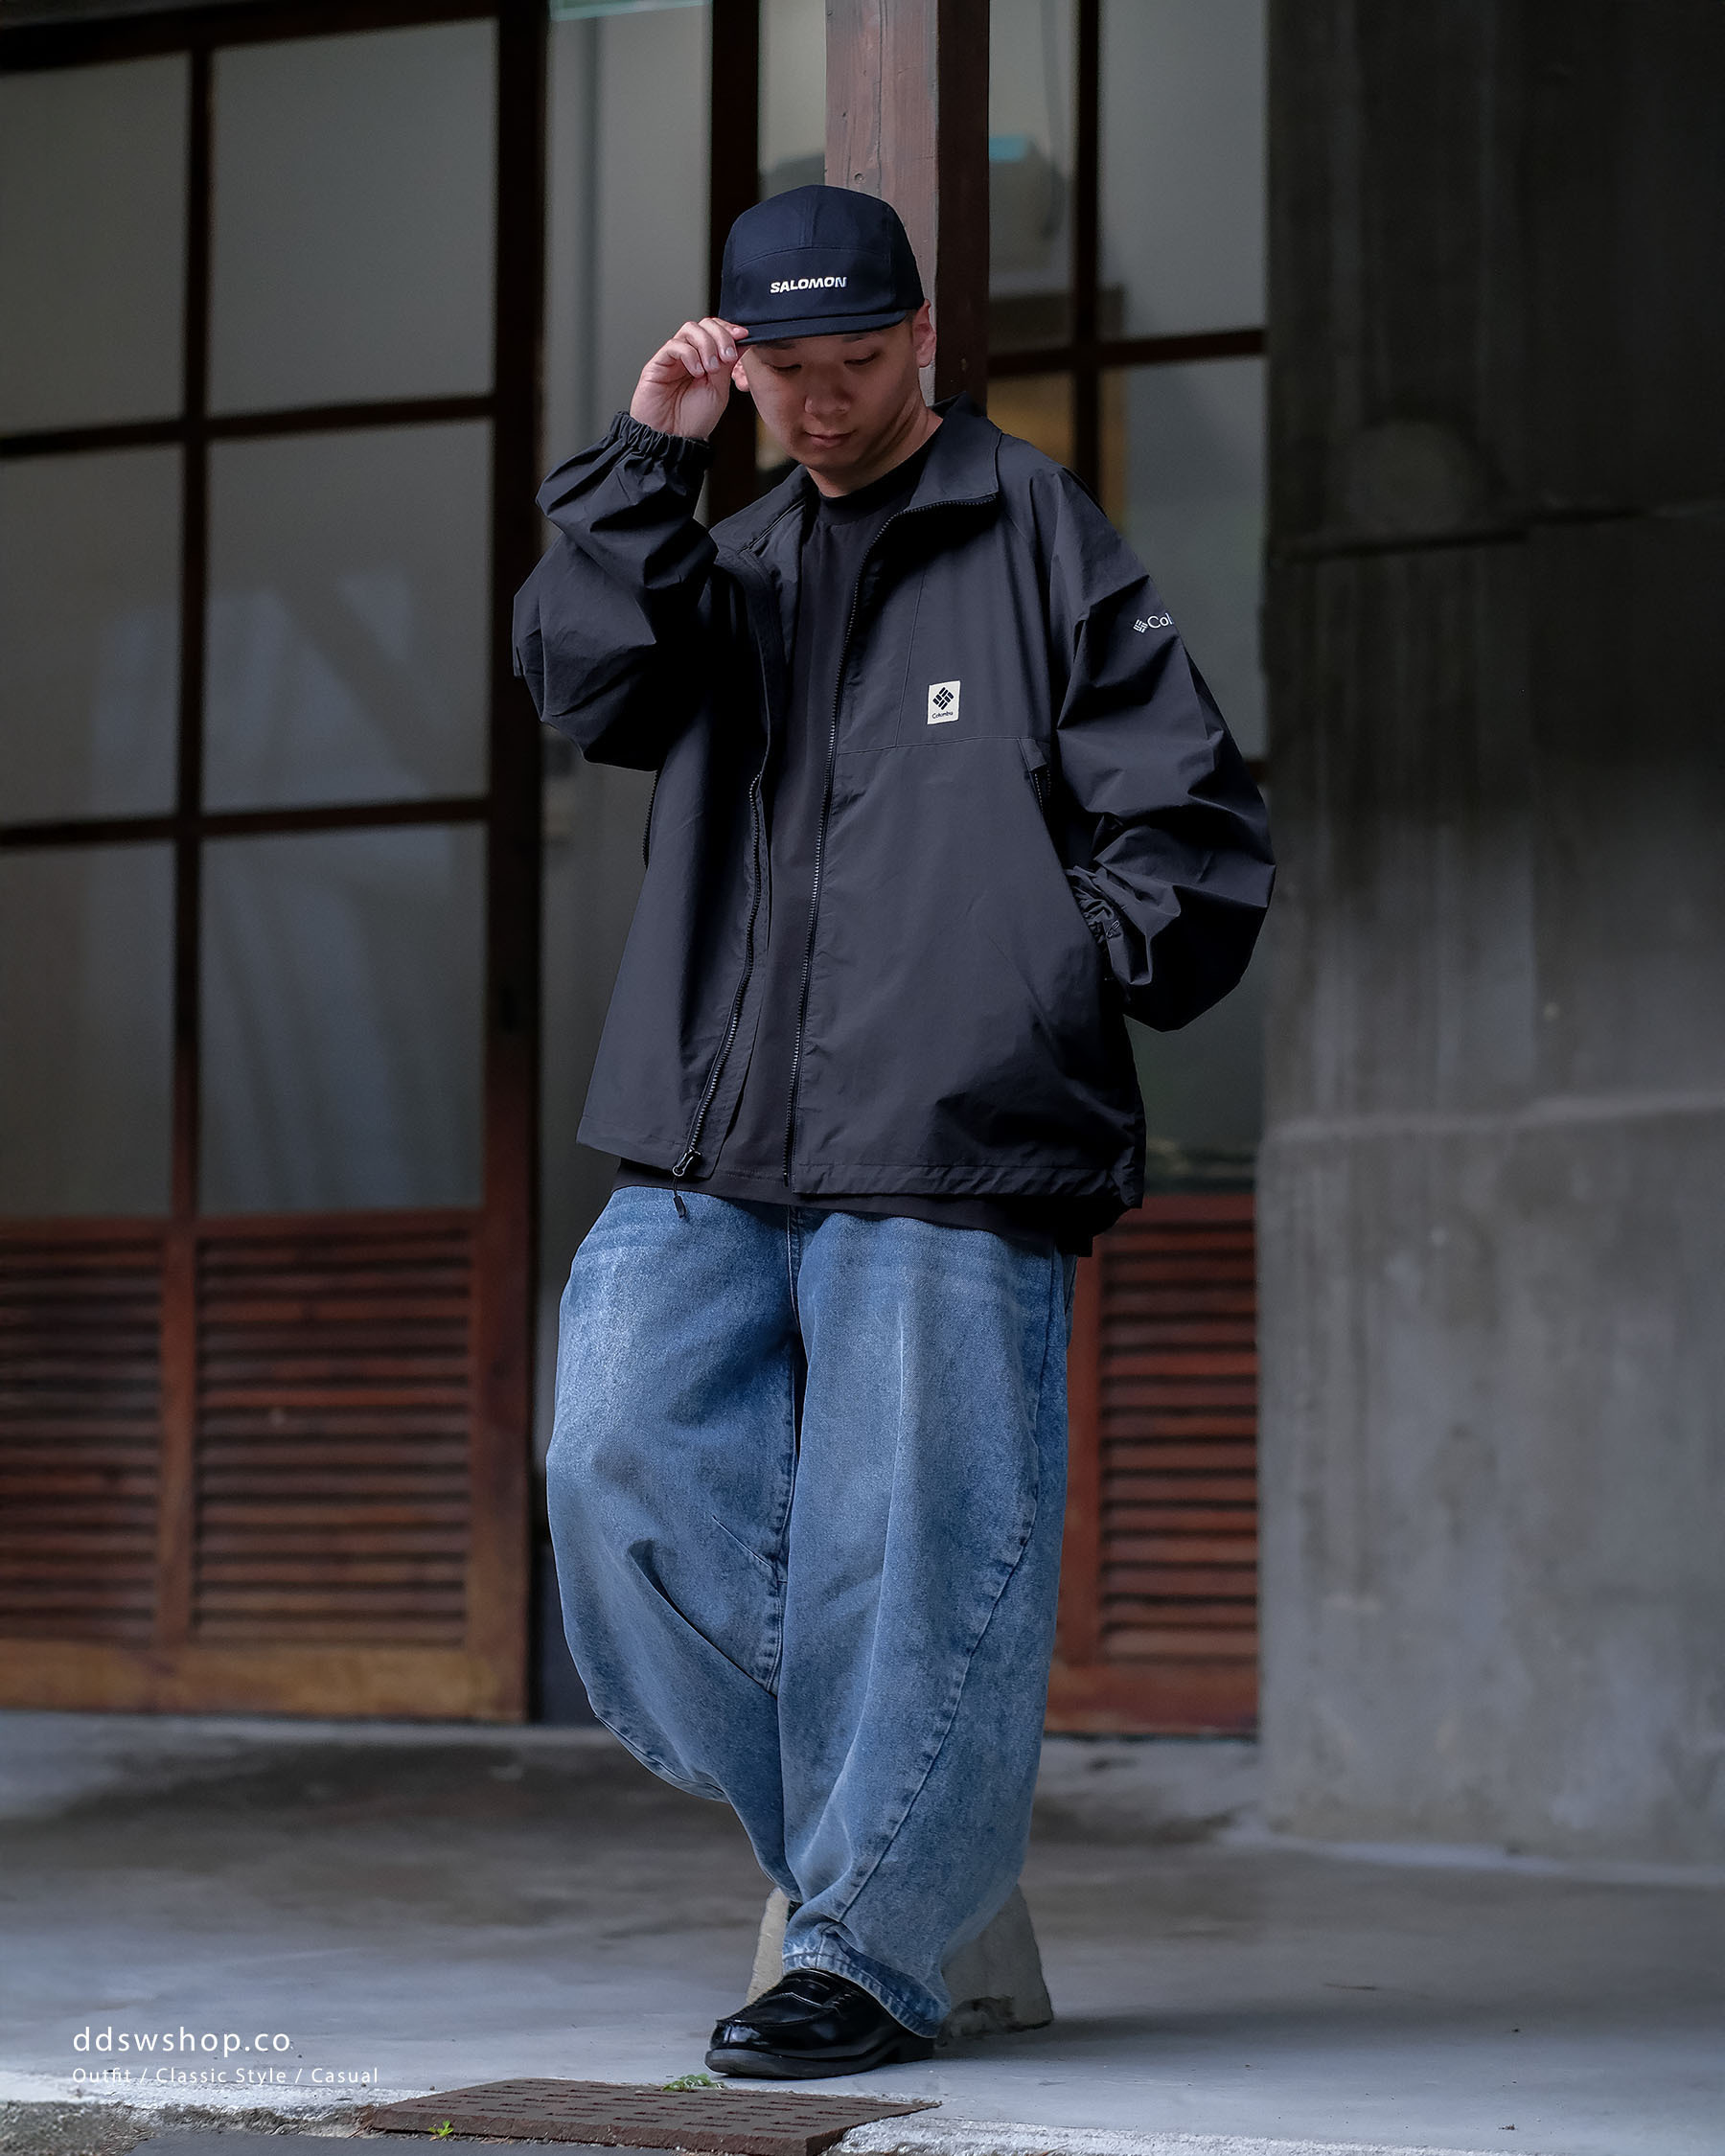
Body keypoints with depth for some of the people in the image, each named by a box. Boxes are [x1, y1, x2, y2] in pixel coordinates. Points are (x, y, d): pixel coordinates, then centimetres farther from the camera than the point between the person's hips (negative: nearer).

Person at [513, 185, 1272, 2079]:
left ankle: (877, 1941, 8)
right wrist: (642, 460, -2)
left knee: (902, 1549, -5)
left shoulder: (1034, 536, 6)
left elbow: (1186, 820, 4)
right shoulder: (741, 568, 21)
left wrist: (1048, 996, -1)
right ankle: (843, 1839, 12)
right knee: (628, 1467, -6)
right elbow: (589, 683, 3)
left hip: (945, 1161, -5)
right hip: (707, 1157, 5)